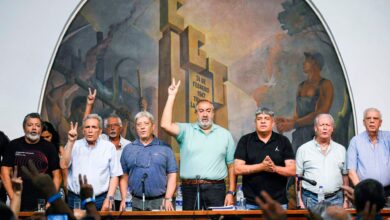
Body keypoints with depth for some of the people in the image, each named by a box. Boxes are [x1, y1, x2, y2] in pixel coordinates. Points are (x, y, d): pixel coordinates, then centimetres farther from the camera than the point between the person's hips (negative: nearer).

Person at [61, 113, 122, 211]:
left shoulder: (109, 147, 4)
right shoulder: (74, 145, 7)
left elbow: (114, 176, 4)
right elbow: (64, 165, -8)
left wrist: (108, 199, -5)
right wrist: (70, 142, -11)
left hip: (100, 200, -1)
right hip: (75, 199, 1)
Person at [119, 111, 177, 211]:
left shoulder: (165, 148, 5)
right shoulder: (128, 149, 11)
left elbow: (172, 175, 1)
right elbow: (124, 176, 10)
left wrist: (168, 199, -7)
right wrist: (124, 199, 1)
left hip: (159, 202, -1)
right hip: (136, 202, 2)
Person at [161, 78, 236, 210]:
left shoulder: (225, 134, 10)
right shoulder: (186, 130, 7)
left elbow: (231, 166, 9)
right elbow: (166, 125, -11)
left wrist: (231, 192, 1)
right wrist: (171, 96, -7)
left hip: (215, 188, 0)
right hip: (190, 188, 0)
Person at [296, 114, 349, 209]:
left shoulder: (341, 149, 12)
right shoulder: (303, 149, 5)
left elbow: (345, 176, 13)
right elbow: (297, 177, 3)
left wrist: (346, 200, 7)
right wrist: (299, 200, -4)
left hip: (335, 200, 2)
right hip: (311, 200, -2)